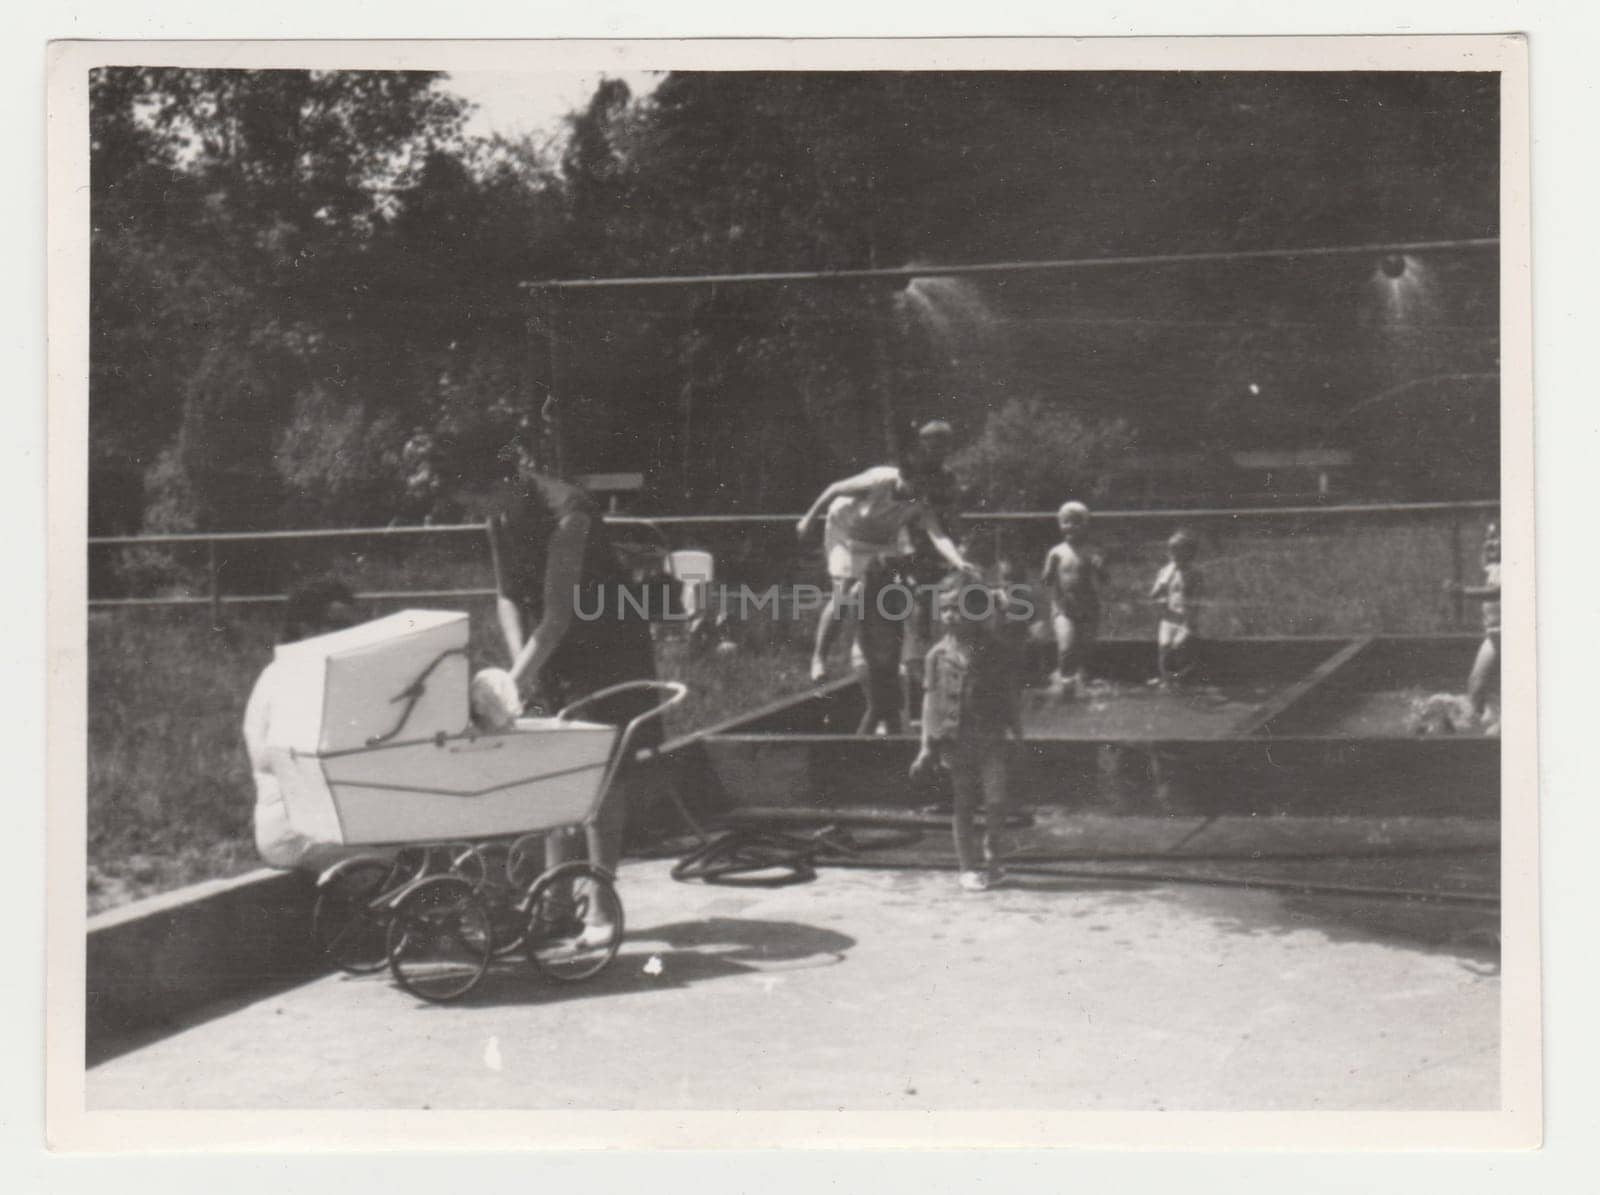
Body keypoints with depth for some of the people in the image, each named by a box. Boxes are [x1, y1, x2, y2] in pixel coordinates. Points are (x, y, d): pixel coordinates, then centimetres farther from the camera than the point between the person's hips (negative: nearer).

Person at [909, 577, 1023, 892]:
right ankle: (970, 868, 15)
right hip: (954, 740, 1)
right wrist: (927, 746, 3)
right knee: (963, 806, 6)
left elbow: (1011, 692, 6)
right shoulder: (938, 654, 2)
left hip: (990, 739, -1)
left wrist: (1016, 731, 6)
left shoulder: (995, 650, -1)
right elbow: (930, 699, 5)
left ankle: (994, 860, 14)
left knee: (995, 801, -6)